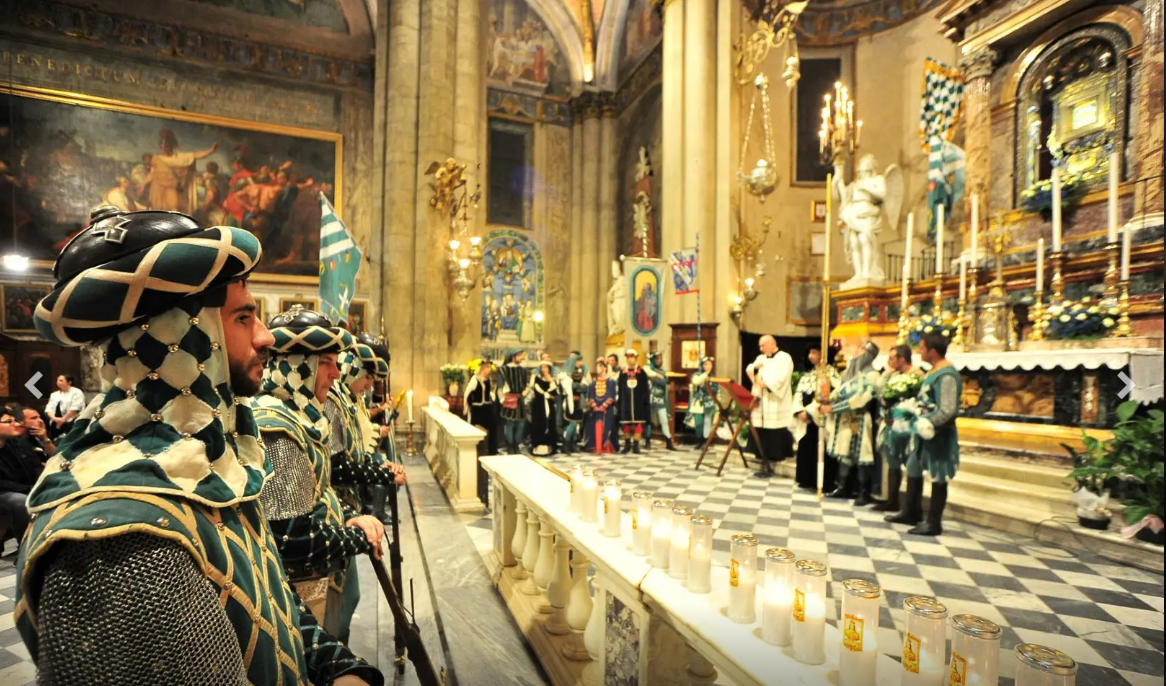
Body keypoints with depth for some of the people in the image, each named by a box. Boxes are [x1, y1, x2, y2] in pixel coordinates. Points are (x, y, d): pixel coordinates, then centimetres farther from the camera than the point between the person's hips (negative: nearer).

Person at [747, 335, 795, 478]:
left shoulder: (784, 358, -2)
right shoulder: (760, 358, 19)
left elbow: (782, 378, -14)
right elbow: (749, 371, 10)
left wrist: (767, 384, -16)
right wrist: (755, 367, -9)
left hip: (776, 403, -6)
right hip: (761, 403, 6)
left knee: (774, 436, -6)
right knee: (762, 435, 3)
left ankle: (770, 465, 0)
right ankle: (765, 465, 9)